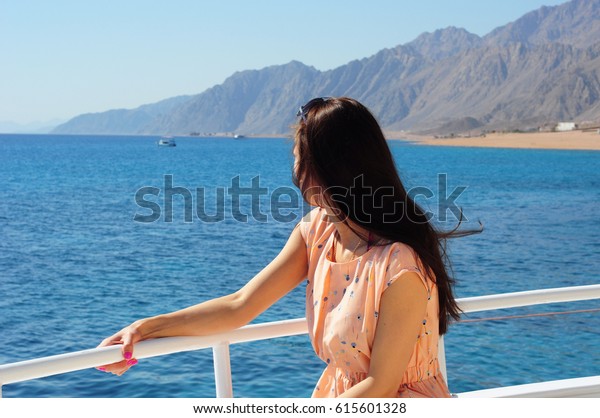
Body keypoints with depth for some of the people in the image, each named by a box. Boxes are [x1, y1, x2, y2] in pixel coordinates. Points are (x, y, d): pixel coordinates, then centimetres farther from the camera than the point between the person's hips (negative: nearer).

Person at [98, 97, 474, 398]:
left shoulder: (400, 268, -25)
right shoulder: (317, 232, -2)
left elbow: (380, 387, -18)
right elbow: (240, 306, -1)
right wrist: (147, 328, -5)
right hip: (341, 399, 7)